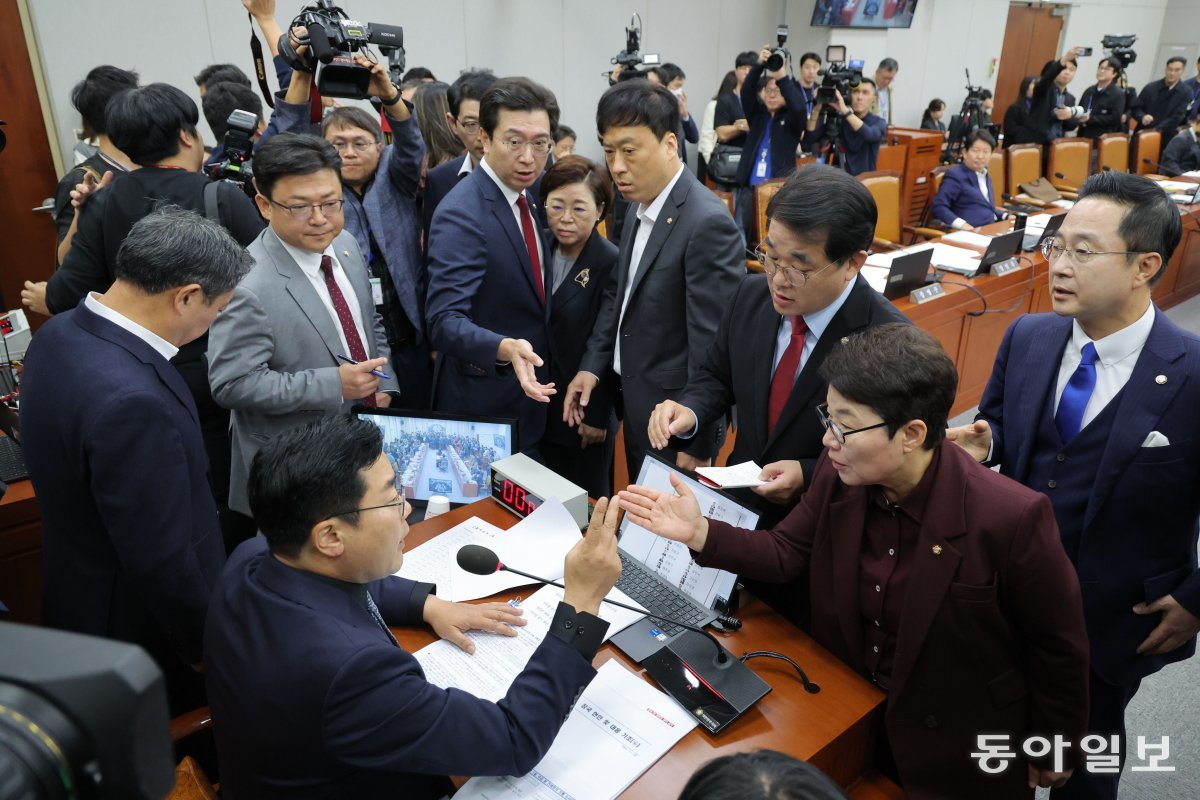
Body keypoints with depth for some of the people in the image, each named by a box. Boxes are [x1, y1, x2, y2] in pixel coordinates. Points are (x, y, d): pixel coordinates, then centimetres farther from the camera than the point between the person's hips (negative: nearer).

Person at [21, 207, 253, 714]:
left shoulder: (61, 332, -6)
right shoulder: (132, 401, -36)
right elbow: (162, 561, -28)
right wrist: (209, 648, -12)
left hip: (80, 590, 9)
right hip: (144, 631, -8)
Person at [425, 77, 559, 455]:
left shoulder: (527, 196, 3)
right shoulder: (461, 214, -22)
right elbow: (444, 321, -29)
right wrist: (505, 349, -43)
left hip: (532, 397, 8)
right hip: (484, 408, -8)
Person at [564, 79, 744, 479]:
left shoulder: (707, 222, -26)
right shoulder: (640, 205, 2)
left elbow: (713, 346, -24)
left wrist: (698, 443, -20)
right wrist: (592, 366, 4)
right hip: (634, 400, 8)